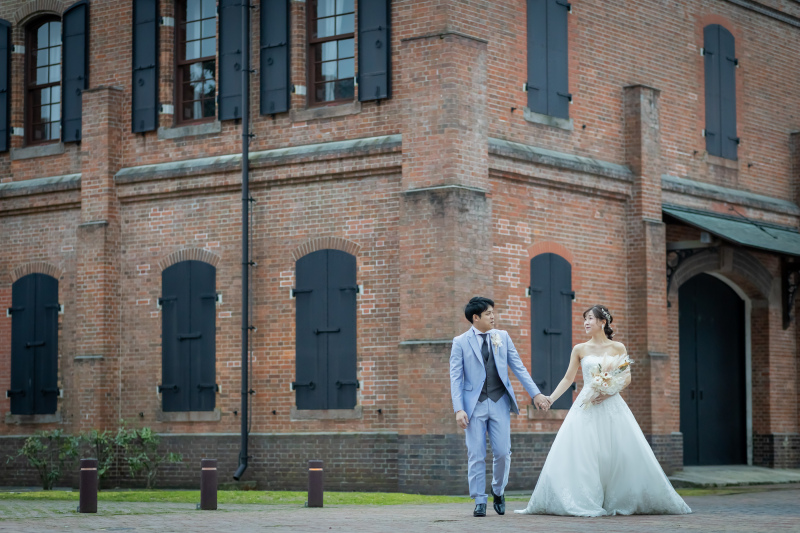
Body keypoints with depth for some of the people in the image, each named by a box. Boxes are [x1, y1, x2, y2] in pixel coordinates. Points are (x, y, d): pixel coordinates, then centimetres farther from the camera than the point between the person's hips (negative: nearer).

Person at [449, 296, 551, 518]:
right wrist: (458, 409, -12)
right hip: (475, 404, -2)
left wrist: (535, 393, 2)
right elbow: (456, 378, -2)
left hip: (499, 402, 2)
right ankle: (480, 501, 8)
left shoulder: (502, 337, 9)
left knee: (503, 452, -1)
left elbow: (518, 367, 10)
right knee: (476, 456, -1)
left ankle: (498, 491, 23)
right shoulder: (460, 342, 1)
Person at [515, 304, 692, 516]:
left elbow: (627, 376, 1)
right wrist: (551, 398, 0)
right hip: (586, 407, 1)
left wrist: (609, 391, -15)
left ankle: (622, 501, 10)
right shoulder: (580, 349, 9)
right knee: (581, 454, -8)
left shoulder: (618, 347, 5)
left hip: (611, 405, -1)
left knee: (621, 453, -3)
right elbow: (568, 378, 11)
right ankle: (586, 504, -3)